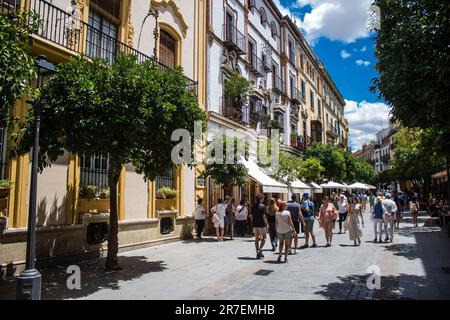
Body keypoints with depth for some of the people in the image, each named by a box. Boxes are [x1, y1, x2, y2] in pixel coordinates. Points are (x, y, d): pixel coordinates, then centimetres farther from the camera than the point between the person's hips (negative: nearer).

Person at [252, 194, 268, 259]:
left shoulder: (253, 206, 6)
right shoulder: (262, 206, -11)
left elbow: (252, 215, 10)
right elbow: (264, 216, -14)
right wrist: (266, 225, -8)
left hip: (255, 225, 5)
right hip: (261, 225, -5)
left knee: (256, 239, 10)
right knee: (264, 237, 10)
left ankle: (257, 252, 13)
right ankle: (260, 250, -4)